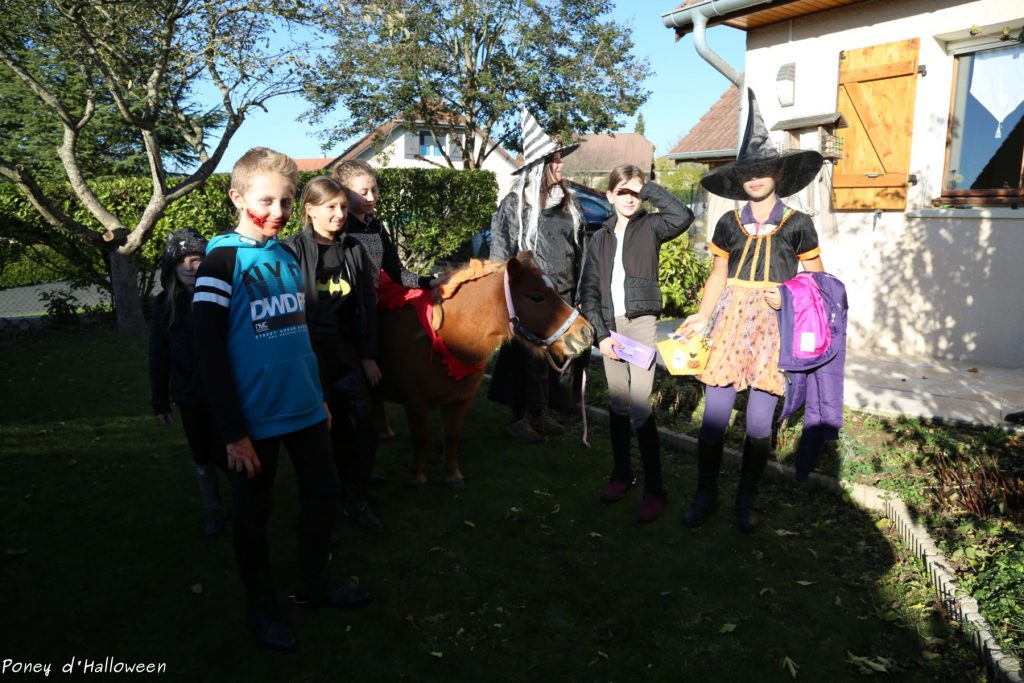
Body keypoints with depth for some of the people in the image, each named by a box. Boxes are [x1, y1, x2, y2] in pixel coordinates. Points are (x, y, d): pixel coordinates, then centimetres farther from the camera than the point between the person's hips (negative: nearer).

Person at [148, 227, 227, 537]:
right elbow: (158, 357, 6)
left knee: (223, 455, -3)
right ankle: (213, 511, 32)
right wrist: (159, 402, 6)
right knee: (202, 456, 13)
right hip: (189, 397, 3)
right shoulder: (165, 304, 2)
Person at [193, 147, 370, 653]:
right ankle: (261, 606, 31)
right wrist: (233, 431, -16)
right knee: (254, 514, 11)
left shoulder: (288, 256, 7)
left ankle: (312, 584, 36)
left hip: (305, 410, 6)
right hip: (255, 418, -6)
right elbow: (211, 355, -15)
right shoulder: (221, 261, -12)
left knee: (323, 494, 16)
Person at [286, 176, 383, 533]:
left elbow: (367, 306, 7)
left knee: (365, 432, 3)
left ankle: (356, 500, 25)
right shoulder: (293, 250, -8)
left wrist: (369, 356, 5)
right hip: (311, 357, -4)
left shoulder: (354, 249, 5)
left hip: (349, 354, 4)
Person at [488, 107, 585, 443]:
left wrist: (578, 291, 13)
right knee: (528, 357, 1)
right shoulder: (515, 204, -5)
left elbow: (578, 250, 15)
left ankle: (541, 413, 24)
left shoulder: (569, 202, 10)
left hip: (562, 294, 5)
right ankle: (520, 418, 14)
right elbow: (501, 252, -5)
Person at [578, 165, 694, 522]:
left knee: (640, 408, -10)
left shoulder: (650, 227, 2)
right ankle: (621, 474, 26)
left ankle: (654, 489, -1)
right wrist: (600, 333, -5)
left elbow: (683, 216, -21)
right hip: (609, 325, 4)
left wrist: (648, 188, -12)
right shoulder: (600, 238, 12)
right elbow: (589, 290, 6)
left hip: (641, 323, -4)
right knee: (617, 404, 11)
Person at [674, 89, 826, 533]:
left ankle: (746, 500, 20)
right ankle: (705, 495, 15)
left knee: (759, 422, 2)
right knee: (714, 416, -1)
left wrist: (789, 296, -10)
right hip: (729, 323, 2)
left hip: (773, 329, -1)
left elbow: (815, 279, 10)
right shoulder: (729, 224, 8)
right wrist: (702, 318, 0)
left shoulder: (797, 225, 3)